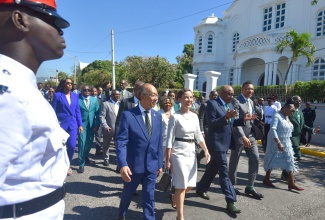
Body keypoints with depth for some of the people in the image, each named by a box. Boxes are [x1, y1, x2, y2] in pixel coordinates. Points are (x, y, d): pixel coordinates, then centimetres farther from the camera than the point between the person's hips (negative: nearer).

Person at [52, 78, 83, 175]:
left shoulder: (75, 95, 8)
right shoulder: (57, 95, -3)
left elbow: (77, 111, 9)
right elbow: (53, 111, -3)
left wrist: (80, 124, 6)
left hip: (73, 124, 3)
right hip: (61, 124, -3)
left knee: (72, 146, -1)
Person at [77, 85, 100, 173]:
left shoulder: (94, 99, 5)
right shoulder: (77, 100, -7)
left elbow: (97, 112, 4)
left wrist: (97, 124, -3)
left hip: (92, 124, 4)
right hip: (82, 124, -4)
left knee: (89, 142, 15)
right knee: (82, 143, -6)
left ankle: (86, 156, 44)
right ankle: (81, 164, 5)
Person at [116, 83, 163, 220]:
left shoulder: (158, 116, 1)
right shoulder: (128, 115, -14)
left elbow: (159, 142, 5)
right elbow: (121, 142, -17)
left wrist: (160, 163, 7)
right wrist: (123, 164, -27)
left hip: (152, 165, 3)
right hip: (133, 164, -2)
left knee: (149, 196, 13)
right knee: (127, 193, 21)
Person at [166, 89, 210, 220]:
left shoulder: (194, 116, 6)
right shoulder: (175, 117, -12)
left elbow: (199, 136, 14)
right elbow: (170, 139, -12)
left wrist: (206, 151, 4)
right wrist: (168, 160, -12)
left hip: (191, 152, 7)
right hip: (179, 152, -6)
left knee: (190, 185, 13)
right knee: (181, 186, -1)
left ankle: (174, 198, 43)